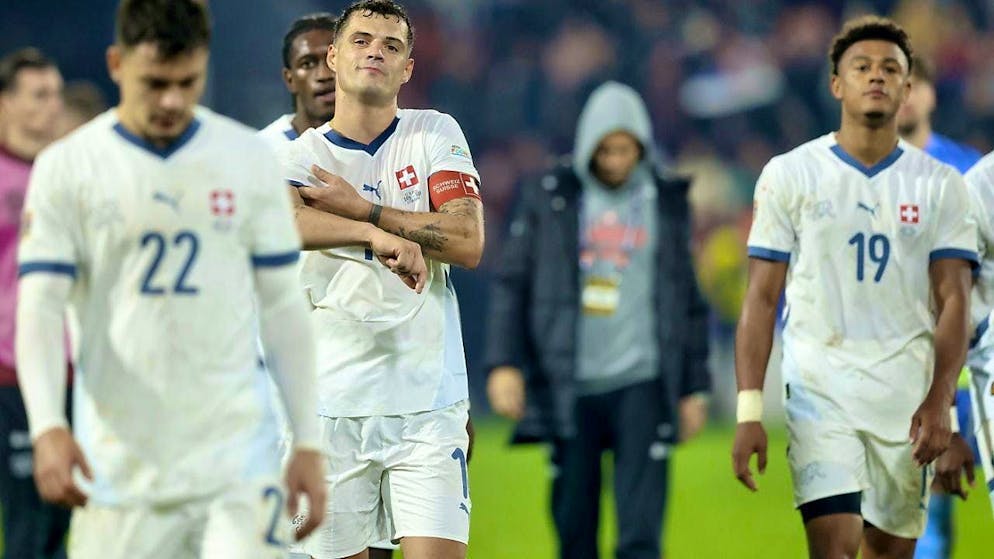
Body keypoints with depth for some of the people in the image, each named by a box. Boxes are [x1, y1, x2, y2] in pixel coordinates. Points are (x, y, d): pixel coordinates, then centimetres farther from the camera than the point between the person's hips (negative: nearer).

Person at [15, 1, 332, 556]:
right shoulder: (67, 167, 0)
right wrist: (47, 426, -20)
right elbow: (40, 306, -4)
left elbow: (283, 306, 9)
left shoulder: (252, 160, 5)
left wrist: (308, 442, 4)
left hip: (237, 458, 1)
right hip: (119, 464, 0)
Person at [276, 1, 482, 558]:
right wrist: (382, 236, -28)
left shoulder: (436, 135, 6)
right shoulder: (299, 156, 4)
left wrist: (362, 209, -10)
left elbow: (468, 243, -7)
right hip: (331, 402, 1)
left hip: (427, 401, -1)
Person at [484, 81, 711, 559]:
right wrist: (504, 363, -5)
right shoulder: (547, 200, 6)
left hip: (642, 386, 0)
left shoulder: (667, 204, 10)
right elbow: (512, 285, 5)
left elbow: (688, 299, 15)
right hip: (569, 389, 0)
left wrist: (694, 386, 13)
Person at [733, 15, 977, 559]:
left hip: (908, 399, 2)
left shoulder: (939, 184, 7)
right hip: (818, 388, -2)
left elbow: (953, 302, 2)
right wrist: (749, 411, -7)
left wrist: (939, 402, -13)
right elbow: (761, 299, 2)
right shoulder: (788, 175, 3)